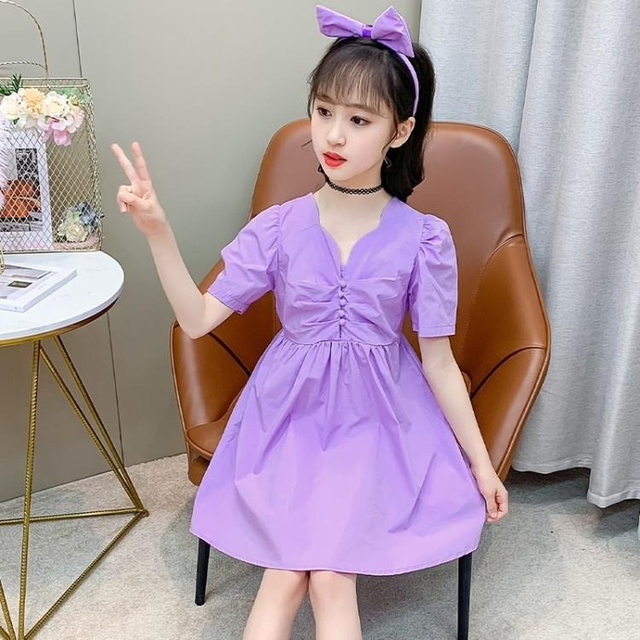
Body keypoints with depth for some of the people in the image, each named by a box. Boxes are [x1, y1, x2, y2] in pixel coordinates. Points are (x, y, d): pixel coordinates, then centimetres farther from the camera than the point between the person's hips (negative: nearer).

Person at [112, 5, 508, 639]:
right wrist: (157, 230, -20)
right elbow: (198, 318, -8)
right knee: (284, 575, -10)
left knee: (329, 575, -14)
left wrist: (481, 463, 0)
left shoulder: (423, 238, -11)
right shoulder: (279, 227, -8)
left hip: (376, 422, -1)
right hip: (290, 418, 1)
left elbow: (438, 361, -4)